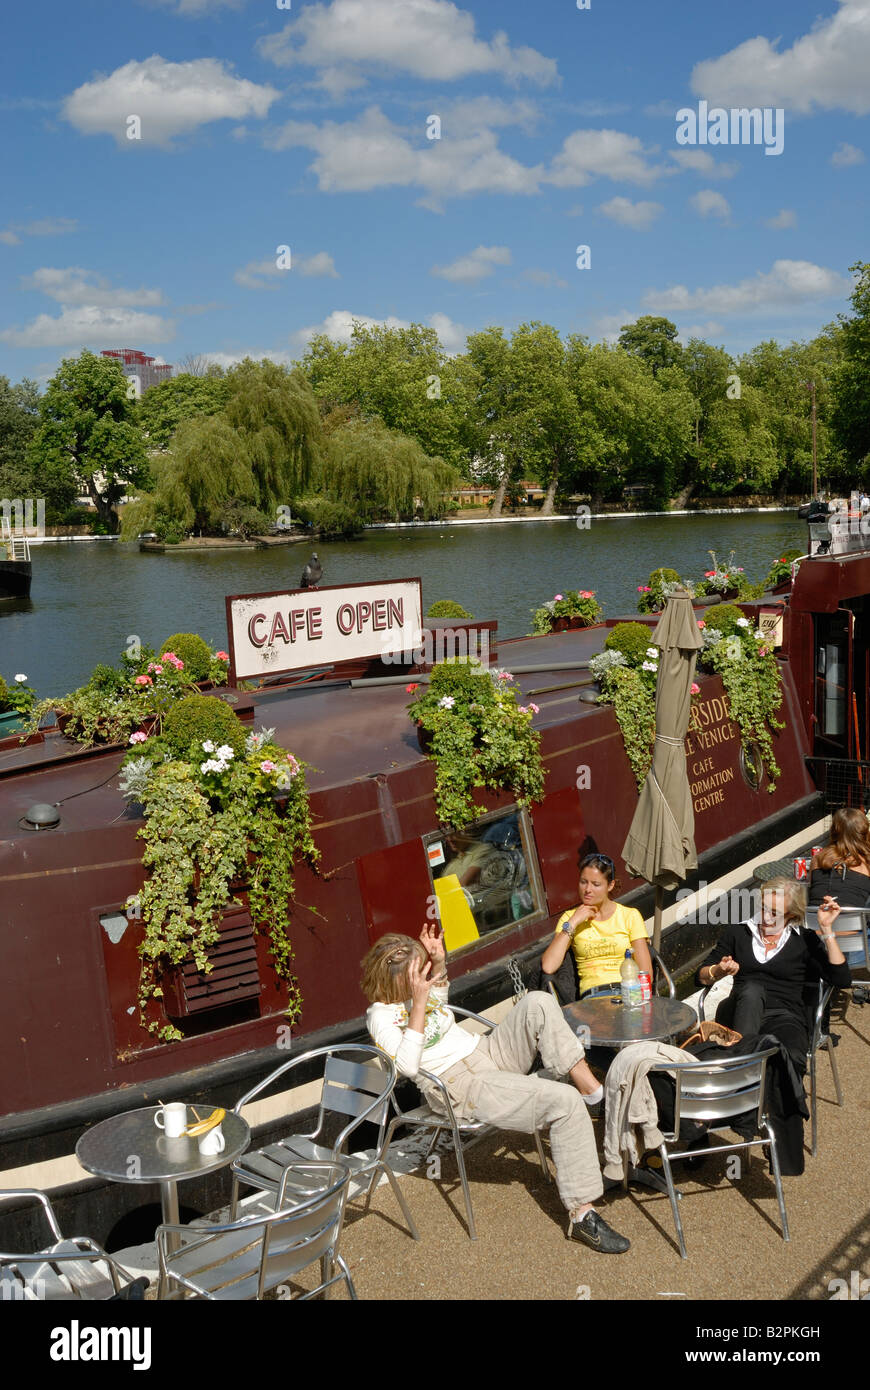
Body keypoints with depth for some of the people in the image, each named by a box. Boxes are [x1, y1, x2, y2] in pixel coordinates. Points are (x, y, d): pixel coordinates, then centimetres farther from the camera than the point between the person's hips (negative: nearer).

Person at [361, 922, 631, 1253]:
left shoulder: (410, 992, 9)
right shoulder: (381, 1015, -13)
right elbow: (407, 1066, -27)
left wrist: (439, 961, 13)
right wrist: (418, 1003, -28)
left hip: (488, 1051, 8)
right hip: (461, 1086, -8)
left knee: (537, 1003, -18)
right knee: (566, 1102, -25)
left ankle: (590, 1086, -15)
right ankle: (581, 1215, -21)